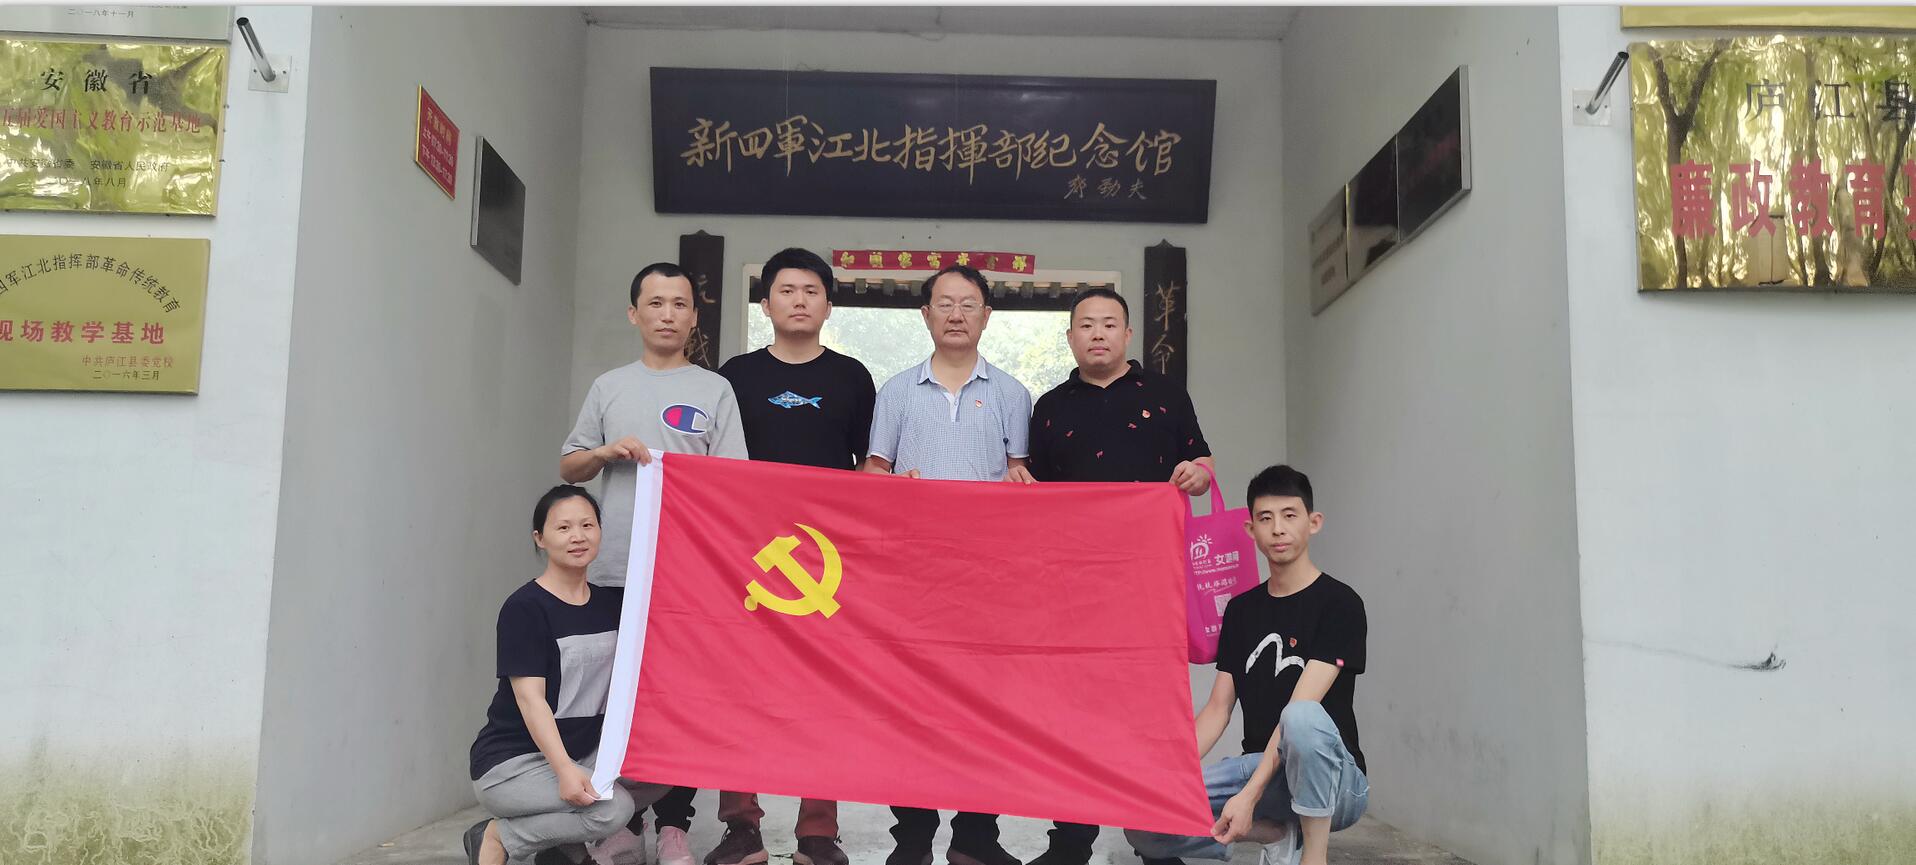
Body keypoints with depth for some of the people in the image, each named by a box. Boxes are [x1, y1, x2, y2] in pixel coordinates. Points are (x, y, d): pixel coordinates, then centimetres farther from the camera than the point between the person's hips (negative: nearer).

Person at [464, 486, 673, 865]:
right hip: (510, 762, -7)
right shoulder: (524, 608, -13)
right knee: (612, 807, -26)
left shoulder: (612, 602, 7)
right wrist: (564, 769, -30)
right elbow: (530, 698, -20)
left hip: (583, 752, 7)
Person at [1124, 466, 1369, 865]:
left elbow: (1300, 708, -19)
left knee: (1303, 717, -40)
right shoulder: (1241, 609, 11)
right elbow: (1217, 709, 8)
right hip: (1259, 767, 5)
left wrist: (1249, 795, -27)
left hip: (1334, 780, -5)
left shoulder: (1340, 604, -8)